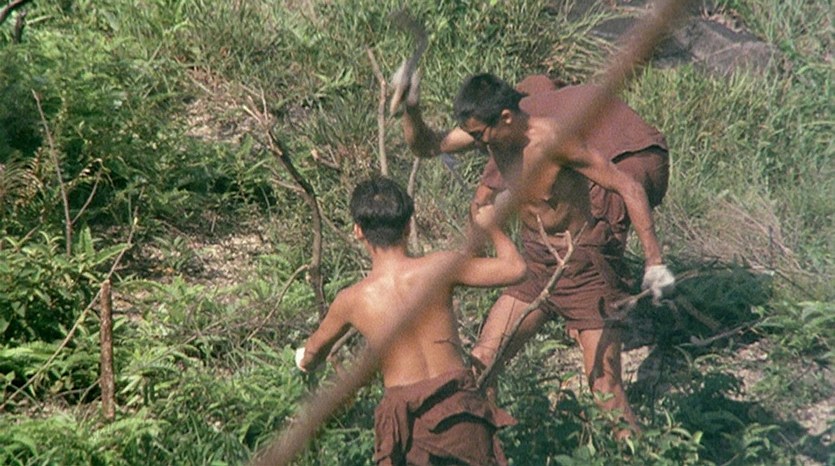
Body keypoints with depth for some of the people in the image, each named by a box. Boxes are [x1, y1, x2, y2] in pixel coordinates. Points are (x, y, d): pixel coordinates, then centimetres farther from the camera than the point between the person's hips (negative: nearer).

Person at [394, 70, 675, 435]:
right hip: (536, 268, 6)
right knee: (479, 363, 3)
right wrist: (410, 109, -17)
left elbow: (630, 187, -23)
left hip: (585, 266, -6)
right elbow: (425, 146, 4)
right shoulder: (488, 133, -8)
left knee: (605, 387, -6)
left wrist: (654, 262, -25)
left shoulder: (554, 140, -27)